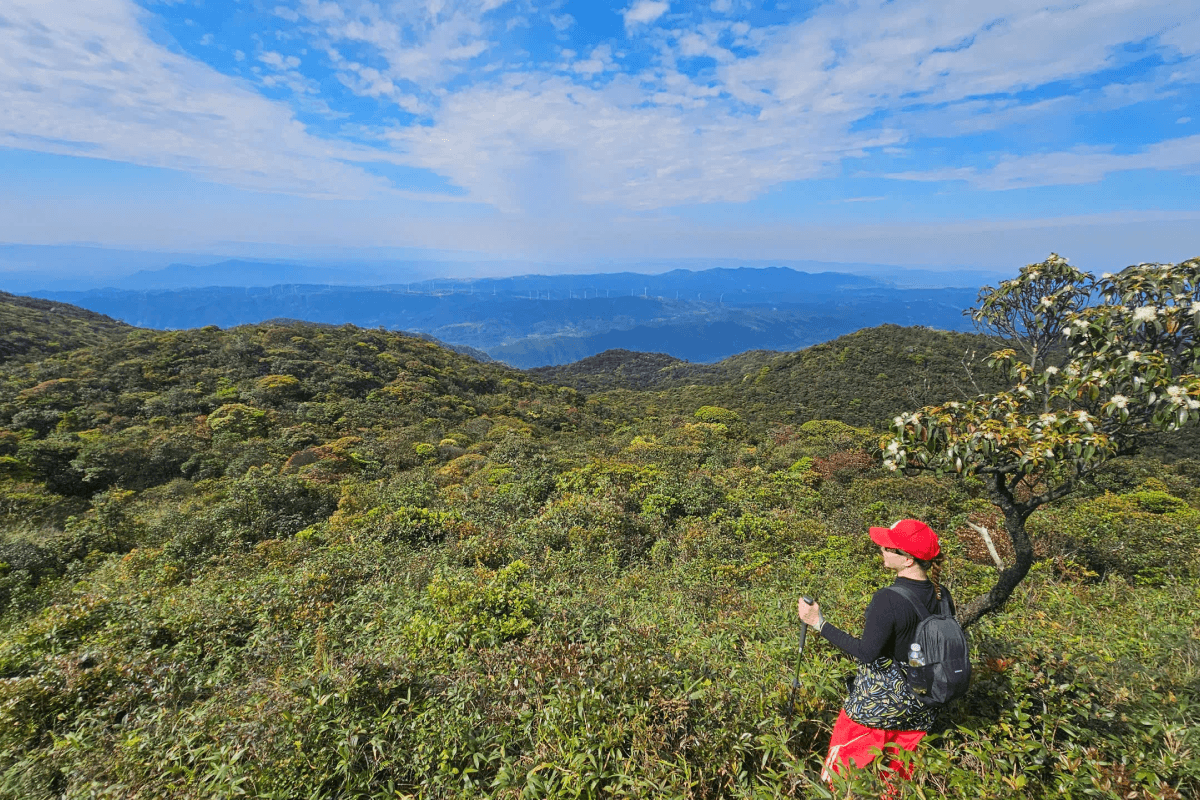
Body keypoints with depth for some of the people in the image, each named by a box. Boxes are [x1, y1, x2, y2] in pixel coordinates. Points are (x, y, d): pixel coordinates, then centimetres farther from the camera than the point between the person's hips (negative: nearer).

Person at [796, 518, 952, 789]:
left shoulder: (888, 599, -29)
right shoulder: (941, 595, -7)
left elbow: (866, 652, -29)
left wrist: (819, 623, -25)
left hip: (879, 701, -7)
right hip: (919, 705, 7)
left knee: (843, 766, 16)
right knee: (901, 772, 26)